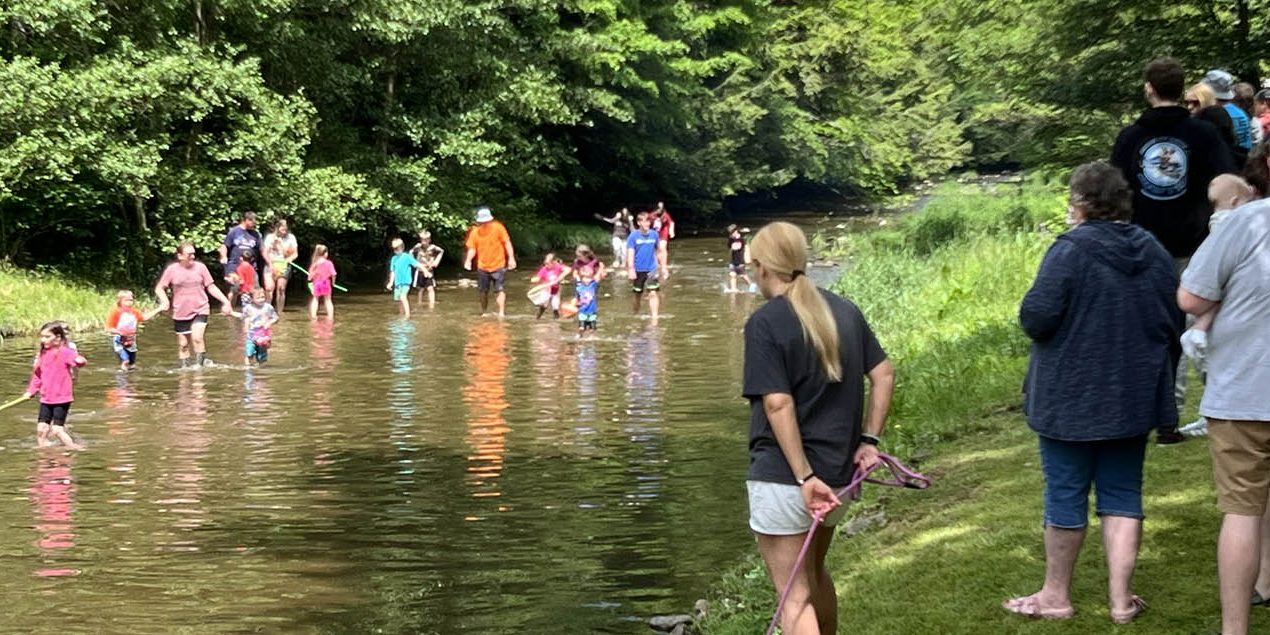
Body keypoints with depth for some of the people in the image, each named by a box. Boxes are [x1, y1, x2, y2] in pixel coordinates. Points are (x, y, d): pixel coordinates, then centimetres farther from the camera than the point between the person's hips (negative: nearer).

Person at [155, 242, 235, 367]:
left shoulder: (200, 267, 0)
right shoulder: (172, 270, -3)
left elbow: (211, 287, 7)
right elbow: (159, 288, 3)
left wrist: (225, 301, 1)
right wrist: (165, 301, -17)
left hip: (200, 310, -1)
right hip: (181, 313, 1)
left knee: (197, 337, -20)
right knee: (183, 344, 8)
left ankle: (200, 362, -9)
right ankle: (184, 366, 21)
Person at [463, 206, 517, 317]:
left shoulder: (498, 227, -11)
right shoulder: (475, 232, -4)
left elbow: (507, 243, -10)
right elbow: (472, 248, 0)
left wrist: (511, 258, -17)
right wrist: (468, 260, -18)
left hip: (498, 265, -3)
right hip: (482, 267, 3)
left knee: (499, 289, -11)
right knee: (483, 291, 11)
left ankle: (502, 312, -12)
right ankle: (484, 312, 26)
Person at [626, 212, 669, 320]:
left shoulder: (654, 235, 1)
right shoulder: (633, 236, -7)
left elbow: (660, 251, 12)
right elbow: (630, 253, -10)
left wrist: (663, 267, 14)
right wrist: (631, 269, -20)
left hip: (652, 269, 1)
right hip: (638, 269, -1)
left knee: (653, 293, -11)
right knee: (637, 295, 11)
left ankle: (654, 317, -12)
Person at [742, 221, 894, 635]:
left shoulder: (765, 323, -14)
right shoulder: (844, 310, 6)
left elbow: (779, 404, -20)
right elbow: (884, 374, 6)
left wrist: (805, 477, -19)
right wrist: (869, 440, 6)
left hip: (782, 476, -7)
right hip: (838, 472, 7)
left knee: (795, 596, -1)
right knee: (813, 573, 29)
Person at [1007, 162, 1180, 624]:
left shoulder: (1072, 249, -17)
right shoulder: (1154, 252, 2)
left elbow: (1036, 317, -22)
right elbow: (1174, 325, 8)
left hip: (1071, 400, -5)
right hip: (1134, 399, 5)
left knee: (1066, 496, 6)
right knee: (1122, 496, 12)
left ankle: (1056, 596, 18)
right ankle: (1121, 599, 11)